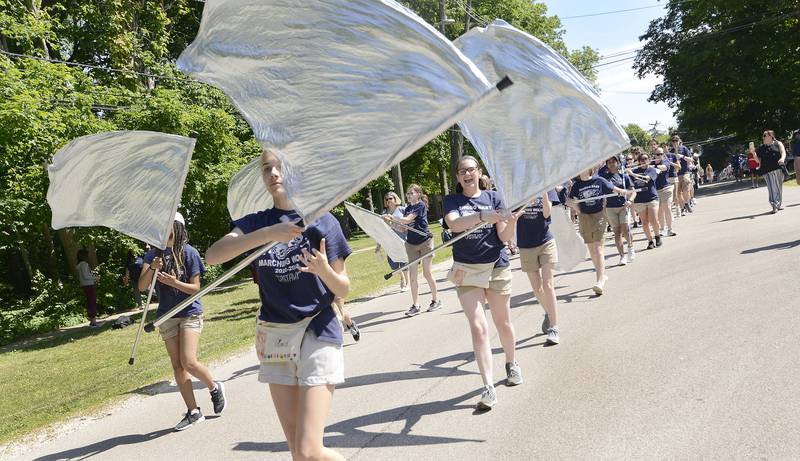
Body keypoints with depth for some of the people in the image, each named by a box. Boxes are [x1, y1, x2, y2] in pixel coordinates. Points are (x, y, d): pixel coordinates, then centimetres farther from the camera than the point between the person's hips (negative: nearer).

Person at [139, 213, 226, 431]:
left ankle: (215, 387, 15)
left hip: (190, 313, -5)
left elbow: (195, 288, -7)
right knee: (177, 366, 6)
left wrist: (174, 282, -23)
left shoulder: (189, 252, -8)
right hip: (167, 316, 5)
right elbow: (142, 286, -4)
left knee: (189, 362, -14)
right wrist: (152, 268, -22)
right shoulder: (153, 254, 4)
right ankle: (193, 412, 15)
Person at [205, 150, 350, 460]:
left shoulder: (322, 221, -4)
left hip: (317, 332, -4)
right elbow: (213, 255, -15)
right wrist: (268, 234, -27)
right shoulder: (256, 223, 4)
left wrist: (325, 271, -23)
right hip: (274, 338, 4)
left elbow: (343, 290, -1)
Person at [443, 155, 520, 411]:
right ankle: (488, 387, -5)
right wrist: (482, 216, -36)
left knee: (503, 322, 14)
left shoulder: (493, 197, 2)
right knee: (478, 327, -8)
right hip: (466, 271, -1)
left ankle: (511, 364, 40)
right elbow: (454, 224, -21)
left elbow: (505, 236, -4)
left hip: (497, 268, 1)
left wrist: (512, 222, -26)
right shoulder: (452, 201, 2)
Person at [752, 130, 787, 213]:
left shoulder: (778, 144, 10)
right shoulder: (761, 148, 14)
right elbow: (758, 160, 13)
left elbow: (783, 152, -3)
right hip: (767, 171, 0)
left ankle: (779, 204, 22)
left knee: (779, 187, 7)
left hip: (778, 169, 0)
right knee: (772, 188, -9)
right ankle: (774, 206, -12)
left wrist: (782, 158, -25)